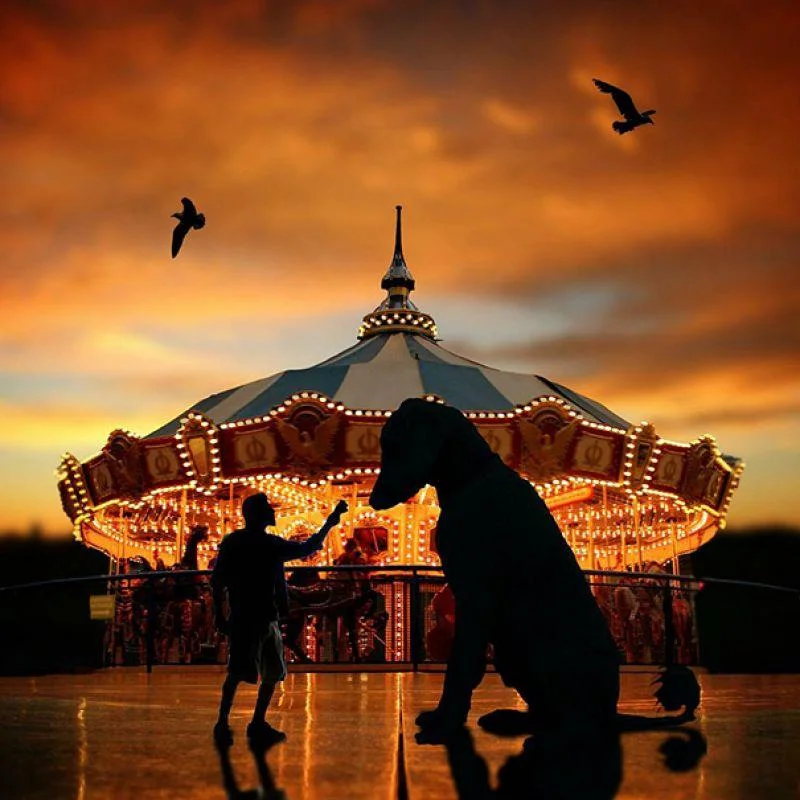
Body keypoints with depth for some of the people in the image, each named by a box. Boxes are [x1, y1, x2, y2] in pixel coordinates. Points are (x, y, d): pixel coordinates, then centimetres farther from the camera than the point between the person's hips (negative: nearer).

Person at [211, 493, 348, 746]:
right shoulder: (233, 542, -3)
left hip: (267, 619, 7)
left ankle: (258, 724, 15)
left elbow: (307, 548, 23)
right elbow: (217, 580, -5)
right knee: (238, 672, -14)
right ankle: (222, 724, -6)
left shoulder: (272, 544, 15)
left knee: (274, 672, 7)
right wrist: (219, 615, -10)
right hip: (243, 619, -7)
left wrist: (330, 522, 21)